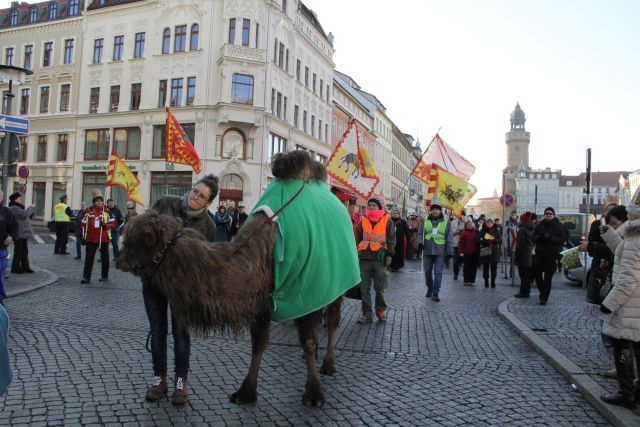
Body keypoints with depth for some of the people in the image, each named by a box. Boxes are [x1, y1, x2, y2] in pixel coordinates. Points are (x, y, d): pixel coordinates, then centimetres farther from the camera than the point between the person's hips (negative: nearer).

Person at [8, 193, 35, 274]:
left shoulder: (18, 208, 19)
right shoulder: (14, 208, -13)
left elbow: (28, 217, 22)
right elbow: (25, 214, -28)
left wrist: (32, 210, 5)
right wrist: (31, 208, -13)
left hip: (24, 233, 10)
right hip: (19, 234, -10)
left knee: (24, 251, 12)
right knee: (18, 251, -5)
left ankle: (25, 267, 17)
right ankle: (15, 268, 2)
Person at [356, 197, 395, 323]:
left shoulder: (387, 221, 6)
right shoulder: (363, 221, 14)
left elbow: (391, 239, 3)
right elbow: (358, 239, 19)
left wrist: (389, 254, -6)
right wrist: (355, 254, 16)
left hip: (379, 258, -3)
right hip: (364, 258, 3)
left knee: (379, 288, 3)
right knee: (364, 288, 3)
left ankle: (380, 311, 21)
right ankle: (367, 313, 11)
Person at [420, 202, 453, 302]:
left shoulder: (446, 222, 3)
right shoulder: (426, 221, 8)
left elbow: (449, 237, 3)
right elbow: (420, 233, 11)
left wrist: (449, 251, -2)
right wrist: (420, 243, -8)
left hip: (440, 252, -2)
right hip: (427, 251, 2)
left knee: (438, 273, -4)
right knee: (427, 271, 11)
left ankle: (435, 293, 3)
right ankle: (429, 288, 33)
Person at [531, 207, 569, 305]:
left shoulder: (559, 226, 0)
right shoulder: (539, 225, 9)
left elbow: (563, 239, -8)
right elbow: (533, 238, 6)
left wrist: (550, 238, -20)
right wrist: (540, 236, -15)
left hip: (552, 255, -4)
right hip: (539, 253, 4)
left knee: (547, 277, -3)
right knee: (536, 274, 8)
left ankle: (544, 298, 6)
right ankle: (542, 291, 32)